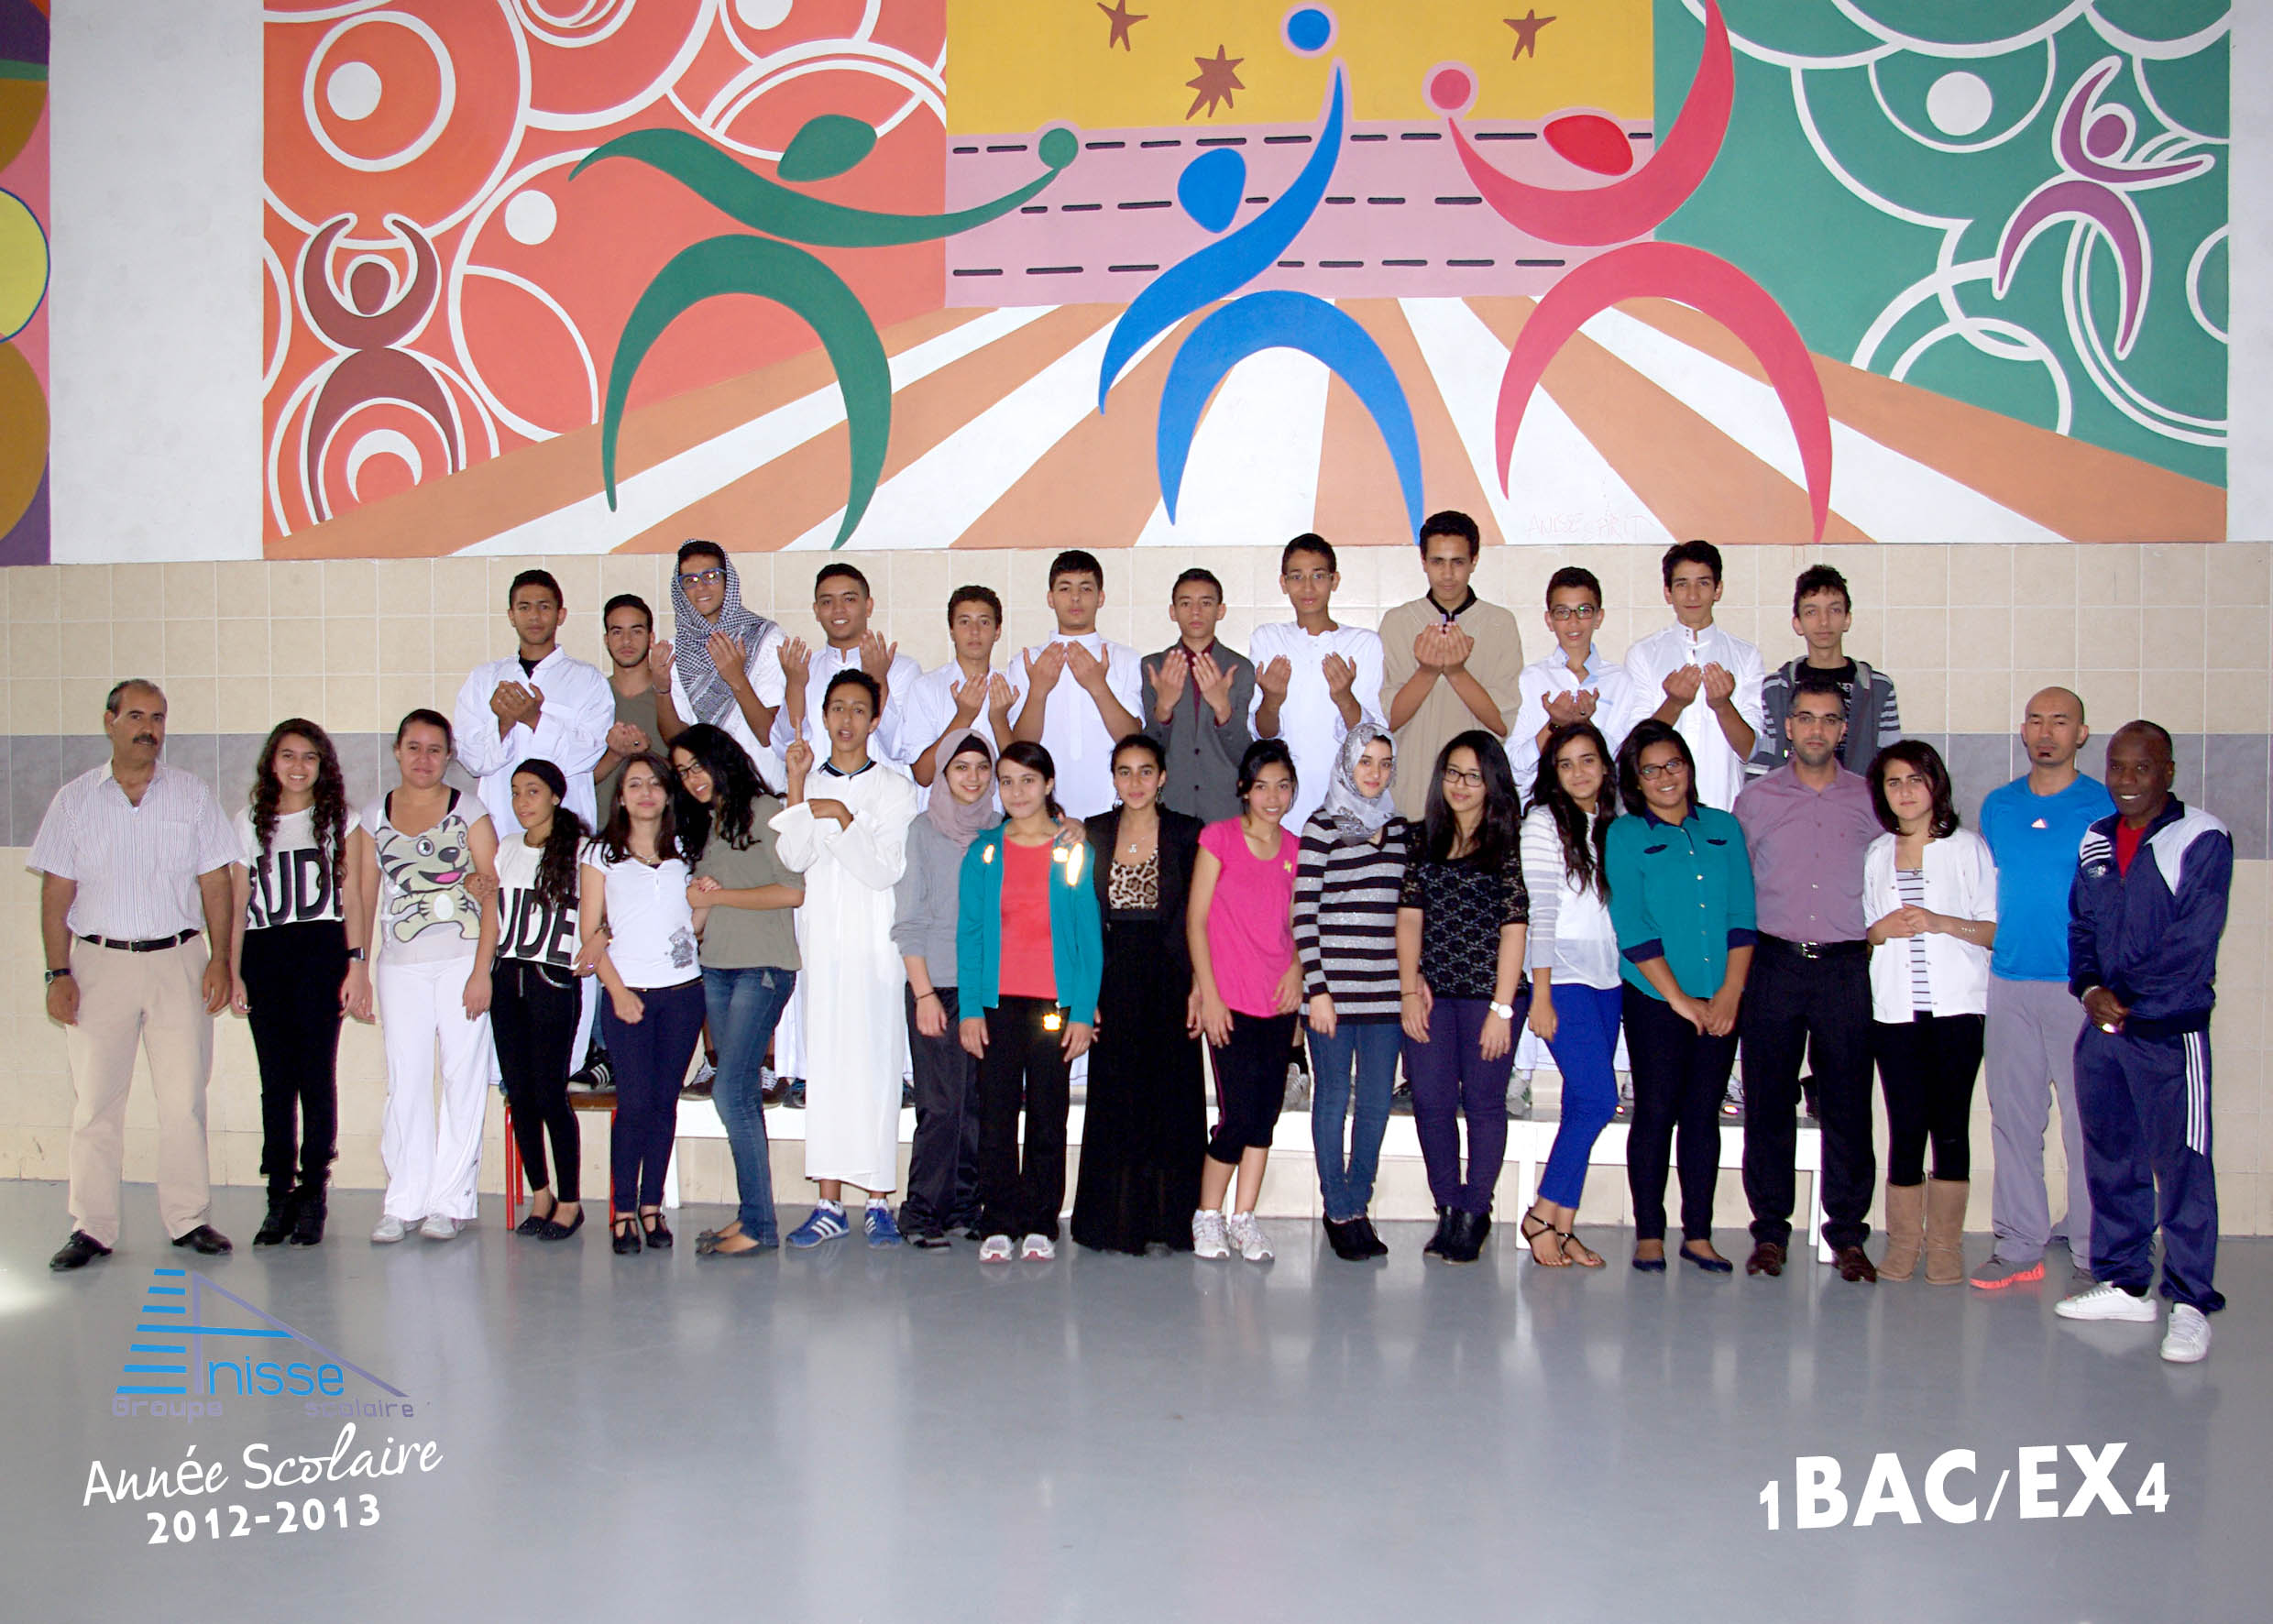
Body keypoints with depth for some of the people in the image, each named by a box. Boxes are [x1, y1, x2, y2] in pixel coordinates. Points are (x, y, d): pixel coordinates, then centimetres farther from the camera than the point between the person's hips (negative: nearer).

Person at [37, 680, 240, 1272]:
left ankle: (189, 1218, 9)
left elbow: (215, 883, 7)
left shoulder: (192, 795, 7)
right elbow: (56, 895, 5)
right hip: (98, 962, 0)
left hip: (179, 960, 0)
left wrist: (220, 958, -2)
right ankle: (91, 1228, 9)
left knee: (184, 1098, 1)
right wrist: (58, 974, -3)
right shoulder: (74, 800, 7)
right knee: (95, 1100, 2)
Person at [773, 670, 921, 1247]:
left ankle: (879, 1203, 2)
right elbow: (794, 857, -3)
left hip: (875, 946, -3)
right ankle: (829, 1205, 7)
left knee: (877, 1066, -4)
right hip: (820, 942, 3)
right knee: (824, 1065, 2)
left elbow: (883, 871, -7)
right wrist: (797, 785, -9)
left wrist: (841, 817, -14)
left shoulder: (894, 788, 3)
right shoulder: (808, 784, 12)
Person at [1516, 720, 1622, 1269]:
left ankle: (1562, 1227, 9)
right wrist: (1541, 994, -13)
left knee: (1584, 1105, 4)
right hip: (1563, 976, -6)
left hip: (1608, 980, 6)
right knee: (1597, 1099, -12)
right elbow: (1540, 911, -9)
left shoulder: (1613, 825, 14)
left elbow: (1620, 909, 17)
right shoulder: (1543, 822, -3)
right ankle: (1542, 1215, 0)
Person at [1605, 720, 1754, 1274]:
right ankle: (1649, 1235, 9)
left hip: (1721, 1002, 3)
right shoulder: (1625, 836, 0)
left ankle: (1698, 1234, 15)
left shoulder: (1724, 828, 10)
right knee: (1656, 1112, 1)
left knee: (1704, 1114, 7)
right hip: (1655, 1000, -3)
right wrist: (1680, 999, -11)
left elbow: (1742, 917, 4)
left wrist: (1729, 994, -6)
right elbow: (1633, 929, -7)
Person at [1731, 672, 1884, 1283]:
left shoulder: (1870, 800, 8)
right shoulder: (1755, 799, 8)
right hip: (1774, 963, 0)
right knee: (1768, 1101, 1)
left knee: (1847, 1102, 1)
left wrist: (1874, 941, 4)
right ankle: (1770, 1231, 11)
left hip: (1846, 966, 0)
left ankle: (1847, 1234, 11)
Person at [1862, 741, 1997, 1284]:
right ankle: (1902, 1245, 5)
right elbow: (1860, 931, 19)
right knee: (1906, 1126, -2)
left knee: (1950, 1125, -3)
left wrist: (1942, 923, -14)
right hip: (1894, 1008, 2)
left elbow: (1995, 929, 1)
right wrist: (1881, 931, -2)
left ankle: (1945, 1246, 5)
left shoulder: (1968, 848, 6)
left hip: (1957, 1006, -2)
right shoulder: (1875, 855, 15)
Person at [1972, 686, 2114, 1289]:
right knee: (2013, 1116, 6)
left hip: (2080, 985, -4)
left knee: (2087, 1120, -1)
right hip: (2008, 982, 4)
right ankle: (2018, 1245, 14)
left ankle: (2093, 1252, 9)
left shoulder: (2107, 808, 1)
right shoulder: (1998, 805, 12)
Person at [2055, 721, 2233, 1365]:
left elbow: (2193, 941, -11)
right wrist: (2090, 989, -4)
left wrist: (2129, 1003, -11)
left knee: (2182, 1164, -5)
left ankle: (2190, 1302, 1)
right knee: (2110, 1160, 11)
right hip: (2102, 1025, 6)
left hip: (2170, 1028, -6)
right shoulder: (2095, 842, 13)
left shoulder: (2201, 839, -6)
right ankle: (2125, 1284, 22)